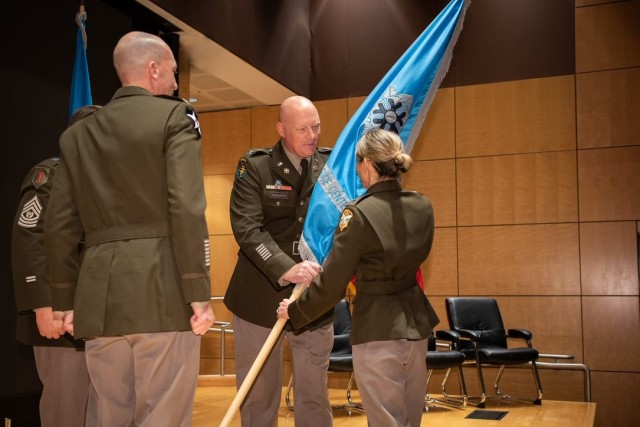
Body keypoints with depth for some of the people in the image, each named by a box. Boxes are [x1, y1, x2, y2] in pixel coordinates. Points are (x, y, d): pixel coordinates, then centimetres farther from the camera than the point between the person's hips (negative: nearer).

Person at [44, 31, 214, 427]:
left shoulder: (78, 133, 15)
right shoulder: (175, 116, 0)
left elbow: (60, 226, 12)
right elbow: (186, 208, -12)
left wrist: (67, 301, 19)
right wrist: (200, 293, -10)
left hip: (100, 295, 5)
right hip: (163, 291, -5)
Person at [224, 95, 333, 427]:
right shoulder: (254, 166, -6)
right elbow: (246, 229, -16)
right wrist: (286, 269, -29)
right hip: (261, 296, -2)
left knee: (314, 394, 12)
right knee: (257, 394, 11)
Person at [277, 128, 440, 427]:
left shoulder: (359, 214, -18)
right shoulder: (422, 206, 1)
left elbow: (331, 286, -15)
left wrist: (294, 312, 1)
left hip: (378, 327, -7)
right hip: (415, 322, 7)